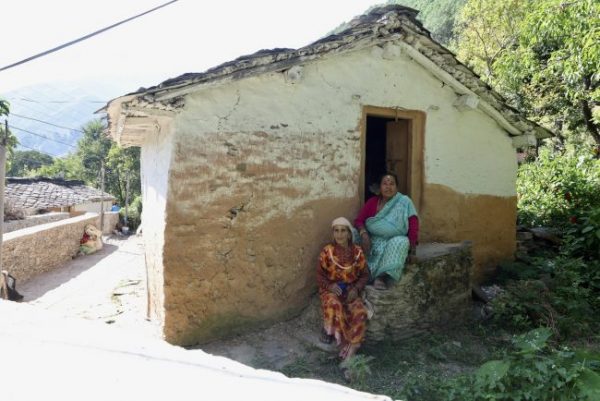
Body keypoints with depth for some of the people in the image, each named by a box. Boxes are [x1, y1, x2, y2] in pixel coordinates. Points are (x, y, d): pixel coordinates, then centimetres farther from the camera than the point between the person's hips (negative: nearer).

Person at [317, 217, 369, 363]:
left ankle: (351, 347, -14)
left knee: (360, 312, -27)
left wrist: (356, 288, -14)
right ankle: (345, 344, -14)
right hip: (331, 289, -1)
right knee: (335, 306, -34)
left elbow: (365, 275, 4)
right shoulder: (327, 251, -5)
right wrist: (330, 285, -20)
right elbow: (320, 275, -1)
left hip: (351, 289, 1)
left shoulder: (357, 251, -1)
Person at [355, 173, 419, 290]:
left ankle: (382, 276, -43)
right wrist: (363, 233, -19)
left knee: (401, 242, -36)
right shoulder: (372, 202, 8)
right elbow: (359, 220, 2)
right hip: (374, 241, 2)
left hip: (395, 241, -2)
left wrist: (412, 244, -21)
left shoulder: (404, 202, 0)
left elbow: (413, 223, -9)